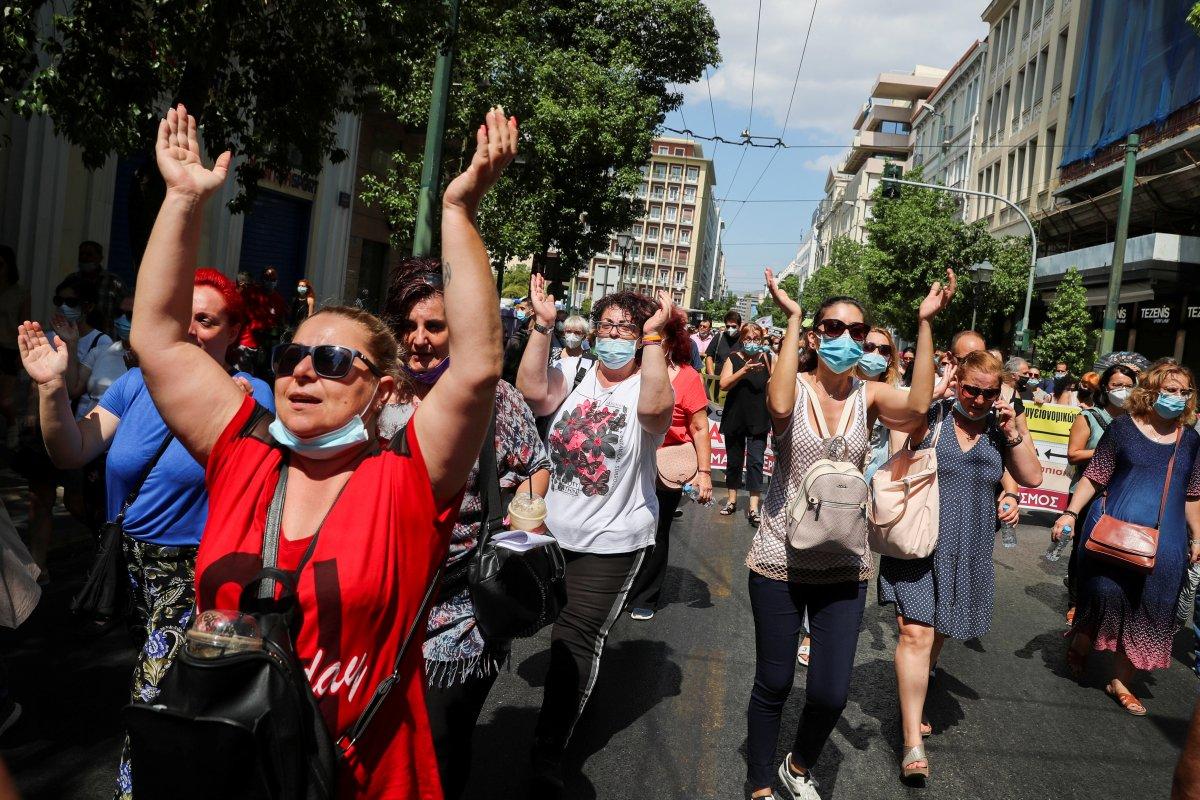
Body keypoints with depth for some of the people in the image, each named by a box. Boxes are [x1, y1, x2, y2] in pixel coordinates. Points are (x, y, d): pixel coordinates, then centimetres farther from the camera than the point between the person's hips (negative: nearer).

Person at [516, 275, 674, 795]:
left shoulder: (650, 387, -8)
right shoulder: (576, 379, 1)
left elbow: (653, 408, -33)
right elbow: (532, 390, -17)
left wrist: (654, 337, -32)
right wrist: (543, 326, -22)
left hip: (612, 541, -5)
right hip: (556, 531, 5)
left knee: (576, 639, -3)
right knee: (572, 635, 23)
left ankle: (547, 756, 7)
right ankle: (580, 696, 50)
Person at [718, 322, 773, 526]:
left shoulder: (767, 358, 1)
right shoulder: (733, 359, 0)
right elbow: (724, 385, -12)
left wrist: (768, 362, -15)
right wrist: (744, 369, -22)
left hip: (759, 419, -1)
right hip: (735, 418, 1)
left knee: (755, 461, -7)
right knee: (734, 460, 13)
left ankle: (753, 507, -6)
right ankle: (732, 499, 28)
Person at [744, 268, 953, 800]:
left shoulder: (870, 396, -1)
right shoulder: (794, 387, -8)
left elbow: (918, 405, -22)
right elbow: (779, 406, -33)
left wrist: (925, 323, -23)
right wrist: (792, 319, -28)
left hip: (844, 566, 2)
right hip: (780, 560, -2)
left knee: (831, 694, 4)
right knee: (773, 683, 9)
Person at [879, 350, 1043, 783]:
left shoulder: (1002, 428, 5)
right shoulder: (930, 417, -6)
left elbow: (1033, 478, -1)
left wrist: (1012, 433, -9)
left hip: (967, 552, 4)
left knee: (936, 635, 18)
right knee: (916, 633, -12)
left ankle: (911, 708, 41)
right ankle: (912, 741, -7)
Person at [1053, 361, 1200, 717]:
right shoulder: (1123, 428, -2)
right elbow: (1095, 477, -2)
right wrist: (1071, 513, -11)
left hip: (1164, 541, 4)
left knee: (1148, 610, 6)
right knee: (1106, 593, -6)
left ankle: (1121, 681, 20)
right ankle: (1079, 646, 25)